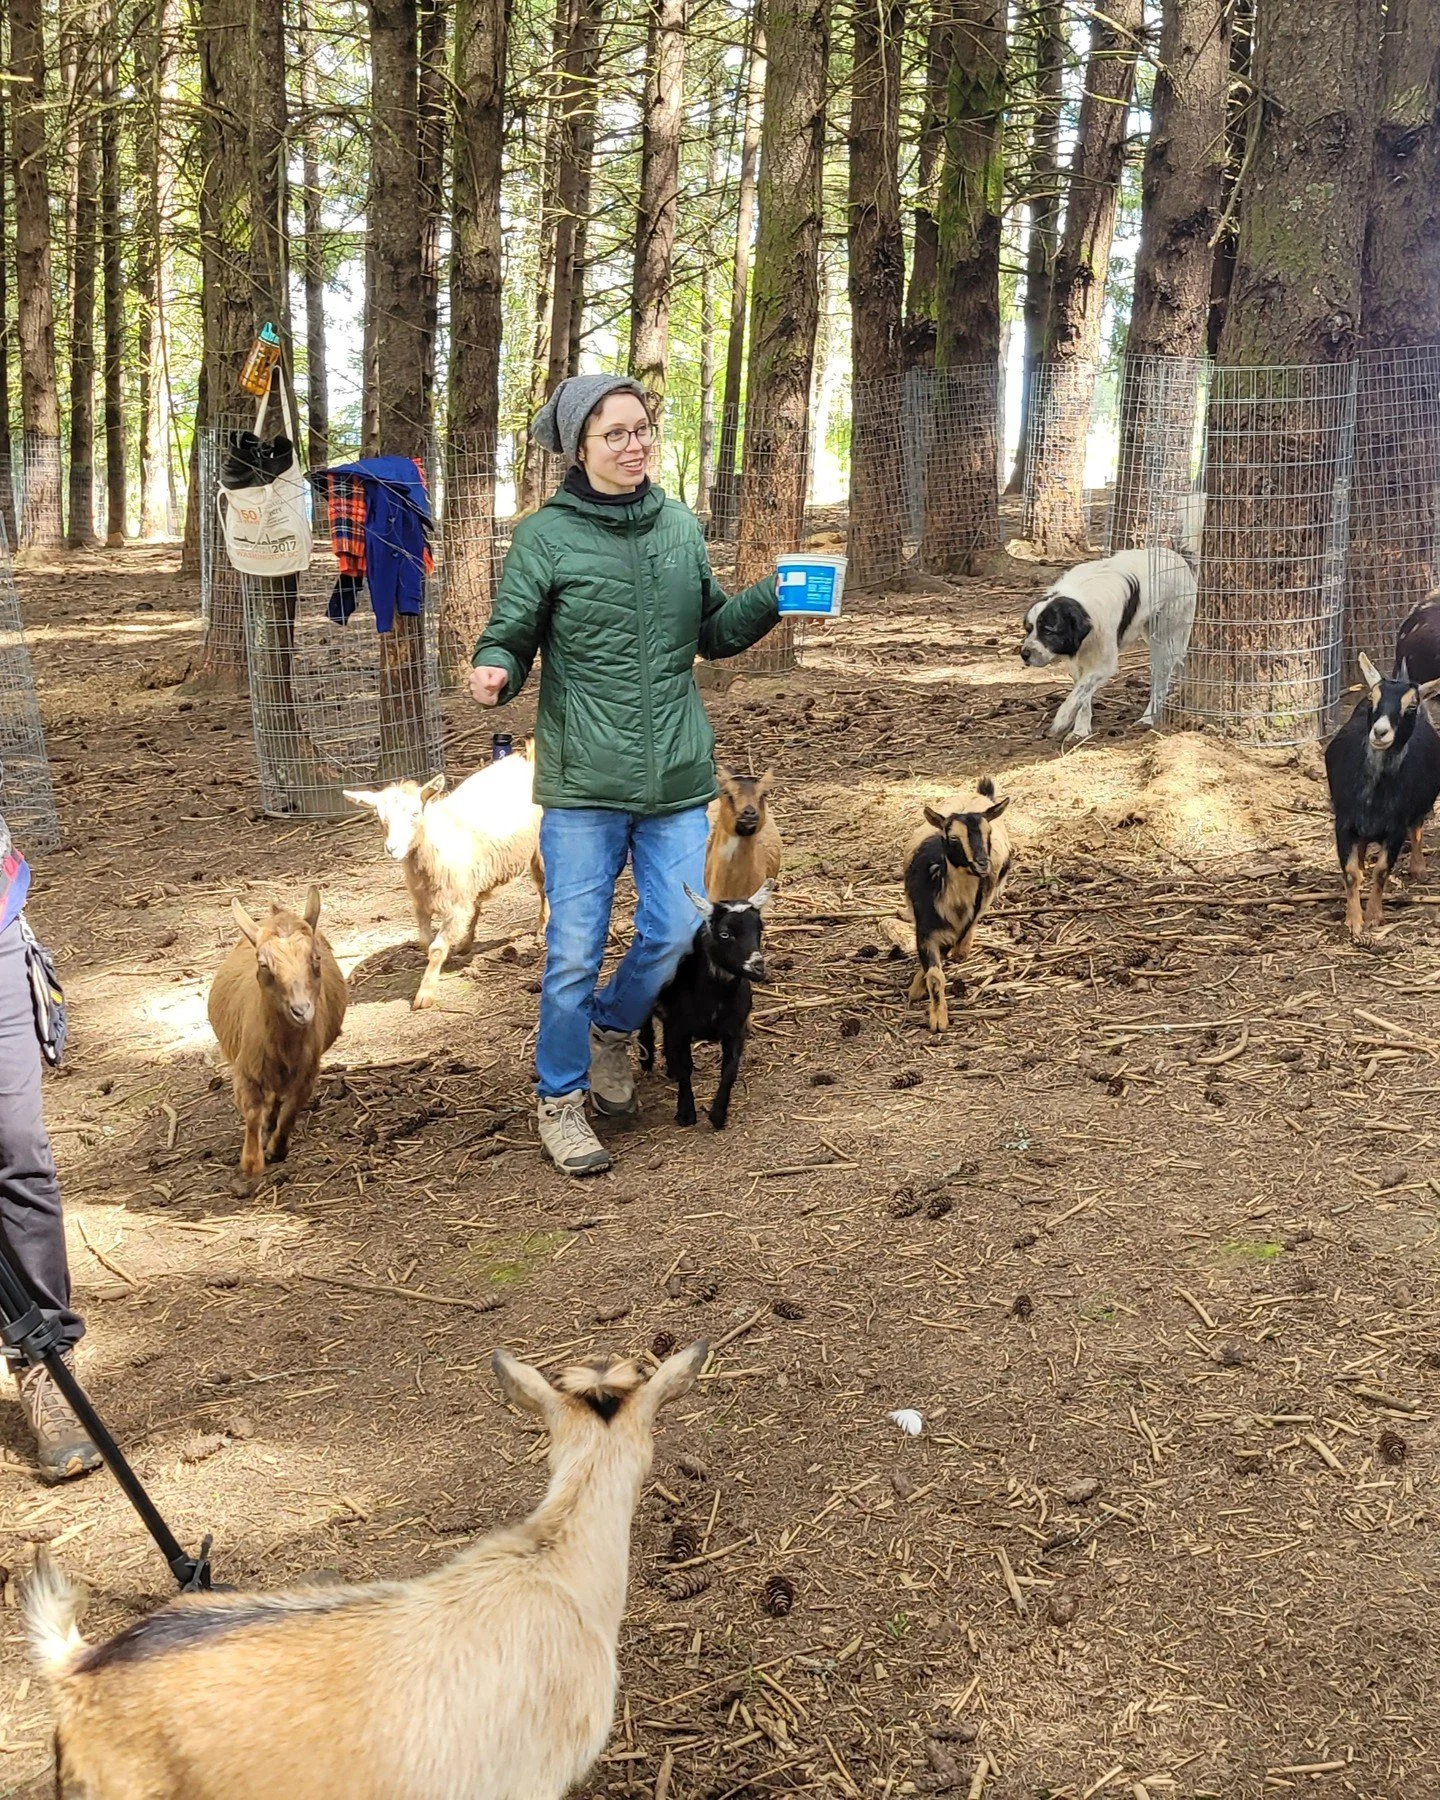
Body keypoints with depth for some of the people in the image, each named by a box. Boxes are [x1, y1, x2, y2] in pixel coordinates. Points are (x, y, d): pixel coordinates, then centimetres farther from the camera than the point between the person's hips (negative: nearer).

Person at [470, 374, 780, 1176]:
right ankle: (561, 1099, 20)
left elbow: (715, 631, 16)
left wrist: (772, 598, -1)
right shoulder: (545, 536, -6)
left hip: (677, 776, 4)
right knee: (575, 949, 1)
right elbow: (511, 638, -5)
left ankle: (613, 1030, 36)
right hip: (583, 779, -4)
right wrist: (496, 672, -27)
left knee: (676, 931, 6)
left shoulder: (682, 526, 7)